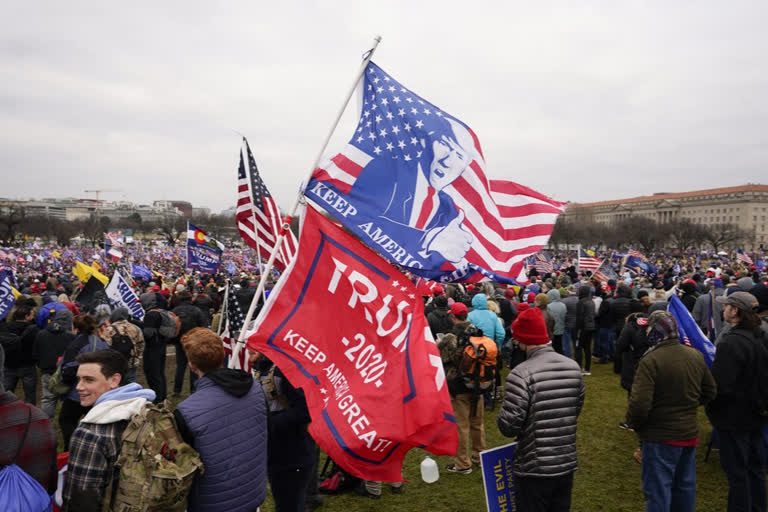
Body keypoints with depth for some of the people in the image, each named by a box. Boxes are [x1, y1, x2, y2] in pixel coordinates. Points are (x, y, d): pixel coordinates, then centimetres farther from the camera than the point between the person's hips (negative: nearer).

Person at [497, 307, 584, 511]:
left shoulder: (522, 374, -23)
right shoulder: (573, 367, -3)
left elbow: (508, 426, -21)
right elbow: (576, 409, 10)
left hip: (534, 469, -5)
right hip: (567, 464, 6)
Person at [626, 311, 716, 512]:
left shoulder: (650, 360, -24)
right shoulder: (696, 356, -1)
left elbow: (639, 403, -27)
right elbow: (709, 391, 12)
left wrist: (633, 423, -8)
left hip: (660, 437, -7)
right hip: (690, 434, 7)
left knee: (658, 492, 6)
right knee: (685, 488, 22)